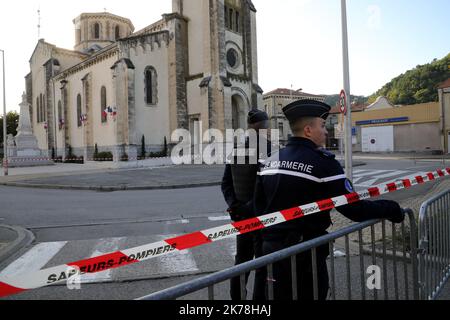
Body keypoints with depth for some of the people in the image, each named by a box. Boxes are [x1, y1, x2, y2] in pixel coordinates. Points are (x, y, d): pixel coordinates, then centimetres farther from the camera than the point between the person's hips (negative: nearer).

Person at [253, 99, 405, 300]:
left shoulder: (270, 160, 3)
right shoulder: (322, 162, -17)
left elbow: (259, 205, 9)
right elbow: (354, 209, -15)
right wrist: (391, 210, 0)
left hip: (271, 248, 6)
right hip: (304, 253, -6)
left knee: (280, 295, 21)